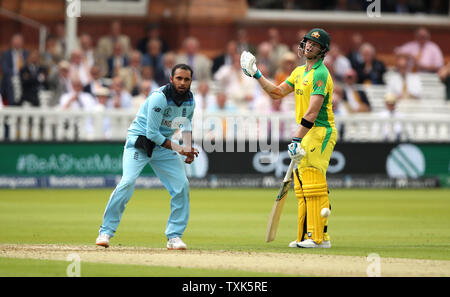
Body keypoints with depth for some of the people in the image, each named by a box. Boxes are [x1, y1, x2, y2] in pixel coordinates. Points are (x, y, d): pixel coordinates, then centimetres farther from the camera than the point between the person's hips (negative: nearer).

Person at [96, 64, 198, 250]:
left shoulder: (190, 100, -1)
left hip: (163, 145, 6)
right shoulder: (159, 97, -24)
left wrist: (189, 149, 2)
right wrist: (178, 149, -22)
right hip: (140, 140, -6)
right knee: (128, 182, -22)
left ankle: (174, 236, 5)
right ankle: (106, 231, -15)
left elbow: (186, 125, 19)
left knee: (182, 186, -5)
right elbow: (152, 133, -24)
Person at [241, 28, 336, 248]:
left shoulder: (320, 74, -14)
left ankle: (320, 237, -16)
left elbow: (313, 111, -21)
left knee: (314, 184, -15)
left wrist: (297, 139, -26)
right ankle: (305, 236, 13)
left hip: (321, 132, -10)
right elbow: (277, 92, 23)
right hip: (306, 134, 10)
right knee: (301, 186, 10)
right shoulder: (300, 72, 17)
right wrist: (256, 75, 16)